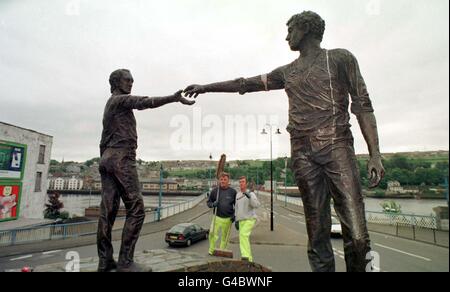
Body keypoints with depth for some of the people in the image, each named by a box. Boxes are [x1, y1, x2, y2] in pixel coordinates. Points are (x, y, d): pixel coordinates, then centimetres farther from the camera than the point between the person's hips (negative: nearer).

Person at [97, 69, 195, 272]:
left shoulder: (109, 106, 29)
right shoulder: (120, 100, 2)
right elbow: (144, 102, -19)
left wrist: (104, 165, 25)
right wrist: (173, 98, -28)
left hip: (107, 158, 10)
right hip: (122, 158, -10)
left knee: (108, 211, 4)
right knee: (136, 209, -11)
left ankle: (105, 261, 5)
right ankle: (125, 262, -11)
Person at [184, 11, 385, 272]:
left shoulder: (340, 58, 13)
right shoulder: (287, 72, 24)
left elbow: (363, 106, 6)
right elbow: (246, 83, 27)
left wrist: (375, 154, -5)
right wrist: (206, 87, 29)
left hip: (337, 146, -3)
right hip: (302, 153, 3)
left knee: (357, 233, -10)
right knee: (317, 231, 1)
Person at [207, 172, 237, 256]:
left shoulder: (233, 192, 1)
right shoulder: (214, 191, 2)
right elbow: (208, 202, 11)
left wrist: (235, 215, -1)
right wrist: (212, 204, -11)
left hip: (228, 219, 0)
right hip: (217, 217, 0)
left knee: (225, 237, 7)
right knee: (212, 233, -14)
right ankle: (211, 250, 3)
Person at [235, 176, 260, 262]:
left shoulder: (251, 194, -8)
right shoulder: (238, 195, 13)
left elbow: (257, 205, -23)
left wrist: (249, 197, -36)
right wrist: (236, 220, 15)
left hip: (250, 219, -7)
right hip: (241, 220, 7)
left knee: (243, 235, -26)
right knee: (244, 238, 8)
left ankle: (246, 255, -27)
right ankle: (249, 259, 19)